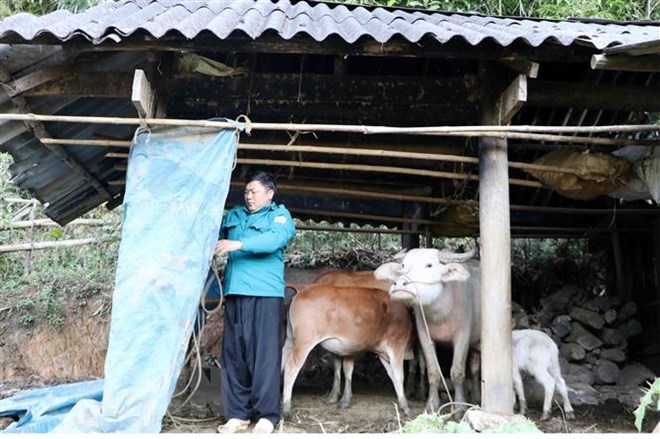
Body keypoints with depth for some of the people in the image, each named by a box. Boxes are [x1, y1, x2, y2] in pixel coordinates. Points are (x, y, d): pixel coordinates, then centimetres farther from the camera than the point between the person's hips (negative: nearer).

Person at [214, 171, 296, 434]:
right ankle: (237, 414, 14)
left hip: (266, 293, -5)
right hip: (235, 292, 5)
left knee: (265, 353, -5)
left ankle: (267, 415, 2)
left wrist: (238, 244, -24)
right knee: (233, 354, 5)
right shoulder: (233, 215, 21)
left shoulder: (280, 215, 5)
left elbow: (275, 238, -14)